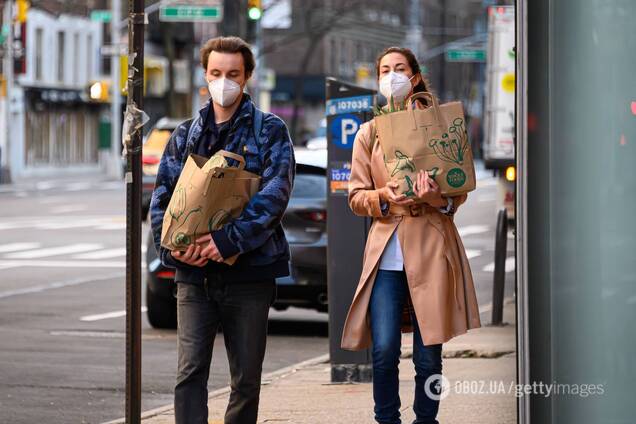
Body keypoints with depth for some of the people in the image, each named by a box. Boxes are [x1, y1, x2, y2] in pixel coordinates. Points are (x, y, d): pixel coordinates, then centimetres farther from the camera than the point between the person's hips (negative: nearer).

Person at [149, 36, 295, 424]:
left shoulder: (269, 130, 3)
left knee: (246, 377, 5)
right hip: (194, 272, 2)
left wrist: (230, 239, -21)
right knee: (190, 372, -8)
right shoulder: (185, 134, 14)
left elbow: (276, 192, -10)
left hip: (250, 271, -2)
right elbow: (163, 194, 9)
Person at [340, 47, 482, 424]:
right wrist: (383, 196, -10)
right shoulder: (369, 134, 14)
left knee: (428, 355, -2)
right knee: (384, 351, -9)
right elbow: (356, 197, 12)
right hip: (385, 254, 1)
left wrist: (437, 197, -14)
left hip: (431, 250, -1)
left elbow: (459, 193, 9)